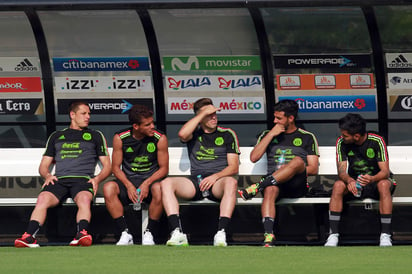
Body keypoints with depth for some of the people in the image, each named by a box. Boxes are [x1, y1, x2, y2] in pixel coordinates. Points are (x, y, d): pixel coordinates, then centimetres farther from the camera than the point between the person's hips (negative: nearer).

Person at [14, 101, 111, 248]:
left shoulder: (95, 136, 24)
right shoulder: (57, 136, 28)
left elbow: (107, 166, 19)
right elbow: (43, 166, 25)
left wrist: (97, 179, -4)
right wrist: (48, 175, 0)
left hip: (83, 180, -1)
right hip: (59, 180, 1)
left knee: (84, 199, -39)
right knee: (43, 199, -33)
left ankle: (82, 233, -56)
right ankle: (29, 236, -46)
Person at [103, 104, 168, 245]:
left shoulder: (160, 138, -4)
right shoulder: (120, 138, -3)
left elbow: (164, 168, -1)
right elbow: (116, 167, 1)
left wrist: (147, 183, -17)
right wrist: (129, 186, -16)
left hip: (151, 180, -1)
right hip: (128, 180, 1)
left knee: (158, 189, -37)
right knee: (108, 188, -31)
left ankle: (149, 233, -21)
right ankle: (125, 234, -25)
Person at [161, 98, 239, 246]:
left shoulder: (227, 135, 16)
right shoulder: (194, 133, 18)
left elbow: (234, 167, 7)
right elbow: (182, 134, -9)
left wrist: (215, 176, -13)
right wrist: (203, 113, -3)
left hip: (217, 183, -2)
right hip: (195, 182, 2)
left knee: (231, 182, -37)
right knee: (167, 183, -26)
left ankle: (221, 233, -46)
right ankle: (177, 233, -37)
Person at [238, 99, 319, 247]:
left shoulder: (307, 138, 16)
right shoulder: (267, 135, 23)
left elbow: (314, 169, 9)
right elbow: (254, 157, 7)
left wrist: (292, 170, -8)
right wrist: (271, 134, 3)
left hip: (297, 185, -1)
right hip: (274, 181, 1)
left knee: (298, 161, -36)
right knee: (270, 190, -38)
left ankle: (258, 186, -44)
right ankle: (268, 235, -53)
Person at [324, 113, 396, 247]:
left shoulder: (377, 141, -16)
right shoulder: (341, 143, -8)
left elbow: (385, 171, -21)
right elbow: (341, 171, -14)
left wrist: (372, 179, -44)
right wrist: (349, 180, -39)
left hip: (375, 181, -2)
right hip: (354, 183, 2)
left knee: (384, 185, -37)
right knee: (338, 185, -30)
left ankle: (386, 235, -36)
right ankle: (333, 234, -29)